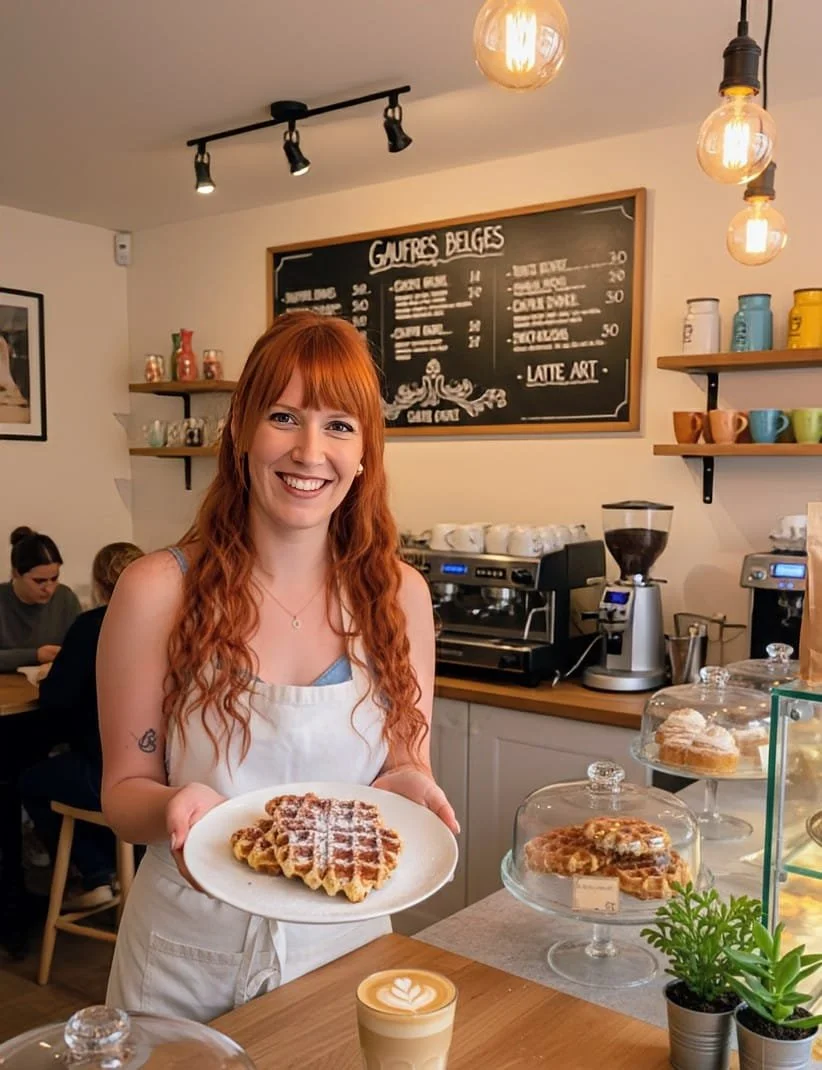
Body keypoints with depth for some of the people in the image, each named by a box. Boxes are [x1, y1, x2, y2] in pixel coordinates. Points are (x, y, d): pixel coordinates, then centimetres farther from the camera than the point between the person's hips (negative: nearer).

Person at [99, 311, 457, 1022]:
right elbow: (124, 789, -6)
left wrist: (408, 783, -19)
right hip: (190, 963, -1)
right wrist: (177, 806, -27)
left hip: (346, 943, 2)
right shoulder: (159, 591, -14)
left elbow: (408, 763, 3)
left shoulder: (400, 595, -6)